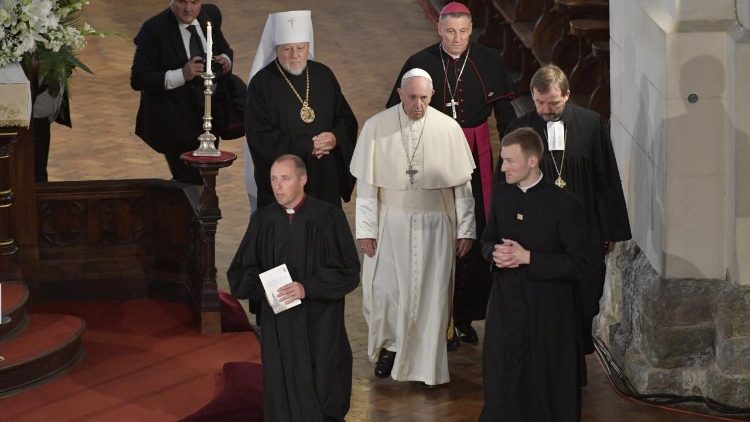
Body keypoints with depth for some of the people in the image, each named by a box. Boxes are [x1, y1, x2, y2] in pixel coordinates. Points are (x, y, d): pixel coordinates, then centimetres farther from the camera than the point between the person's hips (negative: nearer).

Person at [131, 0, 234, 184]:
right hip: (174, 121, -6)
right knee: (192, 181, -9)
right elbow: (138, 80, -19)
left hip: (209, 115, 6)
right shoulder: (154, 29, -18)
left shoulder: (211, 15, -1)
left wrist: (226, 60, -9)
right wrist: (181, 75, -29)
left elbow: (224, 50, 16)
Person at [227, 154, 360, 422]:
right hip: (278, 326, 3)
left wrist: (307, 288, -17)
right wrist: (264, 287, -12)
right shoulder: (263, 220, 4)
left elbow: (348, 271, -6)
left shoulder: (328, 217, -5)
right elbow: (240, 275, 8)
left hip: (320, 323, -3)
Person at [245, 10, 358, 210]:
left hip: (325, 180, 4)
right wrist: (307, 146, -14)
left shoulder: (323, 76, 7)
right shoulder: (261, 84, -7)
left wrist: (336, 138, -11)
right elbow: (261, 139, -12)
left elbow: (347, 120, 12)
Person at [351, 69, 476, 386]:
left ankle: (426, 360, 19)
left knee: (432, 291, 5)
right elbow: (366, 183, -4)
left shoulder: (448, 128, -8)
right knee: (385, 289, 8)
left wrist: (466, 229, -1)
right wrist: (366, 229, -5)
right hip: (391, 223, 0)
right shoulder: (376, 127, -8)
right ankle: (389, 346, 32)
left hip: (435, 225, 0)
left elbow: (463, 183, -2)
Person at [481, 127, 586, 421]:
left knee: (548, 392, 6)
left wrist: (528, 258, -20)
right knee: (501, 389, 8)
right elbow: (488, 240, 16)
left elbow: (576, 264, -13)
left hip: (547, 313, -5)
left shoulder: (564, 204, -13)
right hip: (505, 306, 5)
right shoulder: (500, 193, 5)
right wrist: (494, 252, -8)